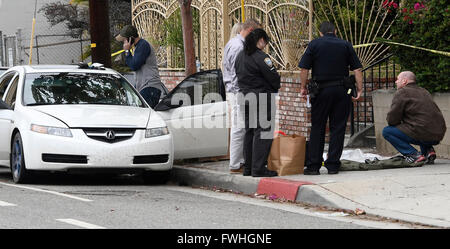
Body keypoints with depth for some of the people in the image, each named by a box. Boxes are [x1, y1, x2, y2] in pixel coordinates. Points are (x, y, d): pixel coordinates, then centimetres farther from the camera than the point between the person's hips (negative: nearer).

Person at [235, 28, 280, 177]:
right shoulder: (260, 57, -15)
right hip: (262, 99, -9)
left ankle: (248, 167, 18)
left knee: (249, 132, 14)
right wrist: (275, 89, 7)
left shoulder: (240, 56, 11)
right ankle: (258, 168, -8)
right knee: (262, 132, -6)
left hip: (245, 97, 9)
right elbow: (273, 77, -13)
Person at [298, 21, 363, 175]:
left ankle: (313, 165, 3)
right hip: (341, 91, 1)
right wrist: (359, 89, 5)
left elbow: (304, 69, -2)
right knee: (338, 128, 4)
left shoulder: (314, 45, 3)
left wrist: (303, 87, 7)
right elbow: (357, 69, 2)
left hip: (321, 90, -1)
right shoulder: (346, 45, 7)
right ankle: (333, 165, 2)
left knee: (317, 128, 5)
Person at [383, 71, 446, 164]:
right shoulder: (424, 91, 22)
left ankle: (414, 155, -8)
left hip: (424, 134, -8)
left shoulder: (402, 92, -2)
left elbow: (392, 120, -4)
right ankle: (428, 150, 16)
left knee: (387, 131, 3)